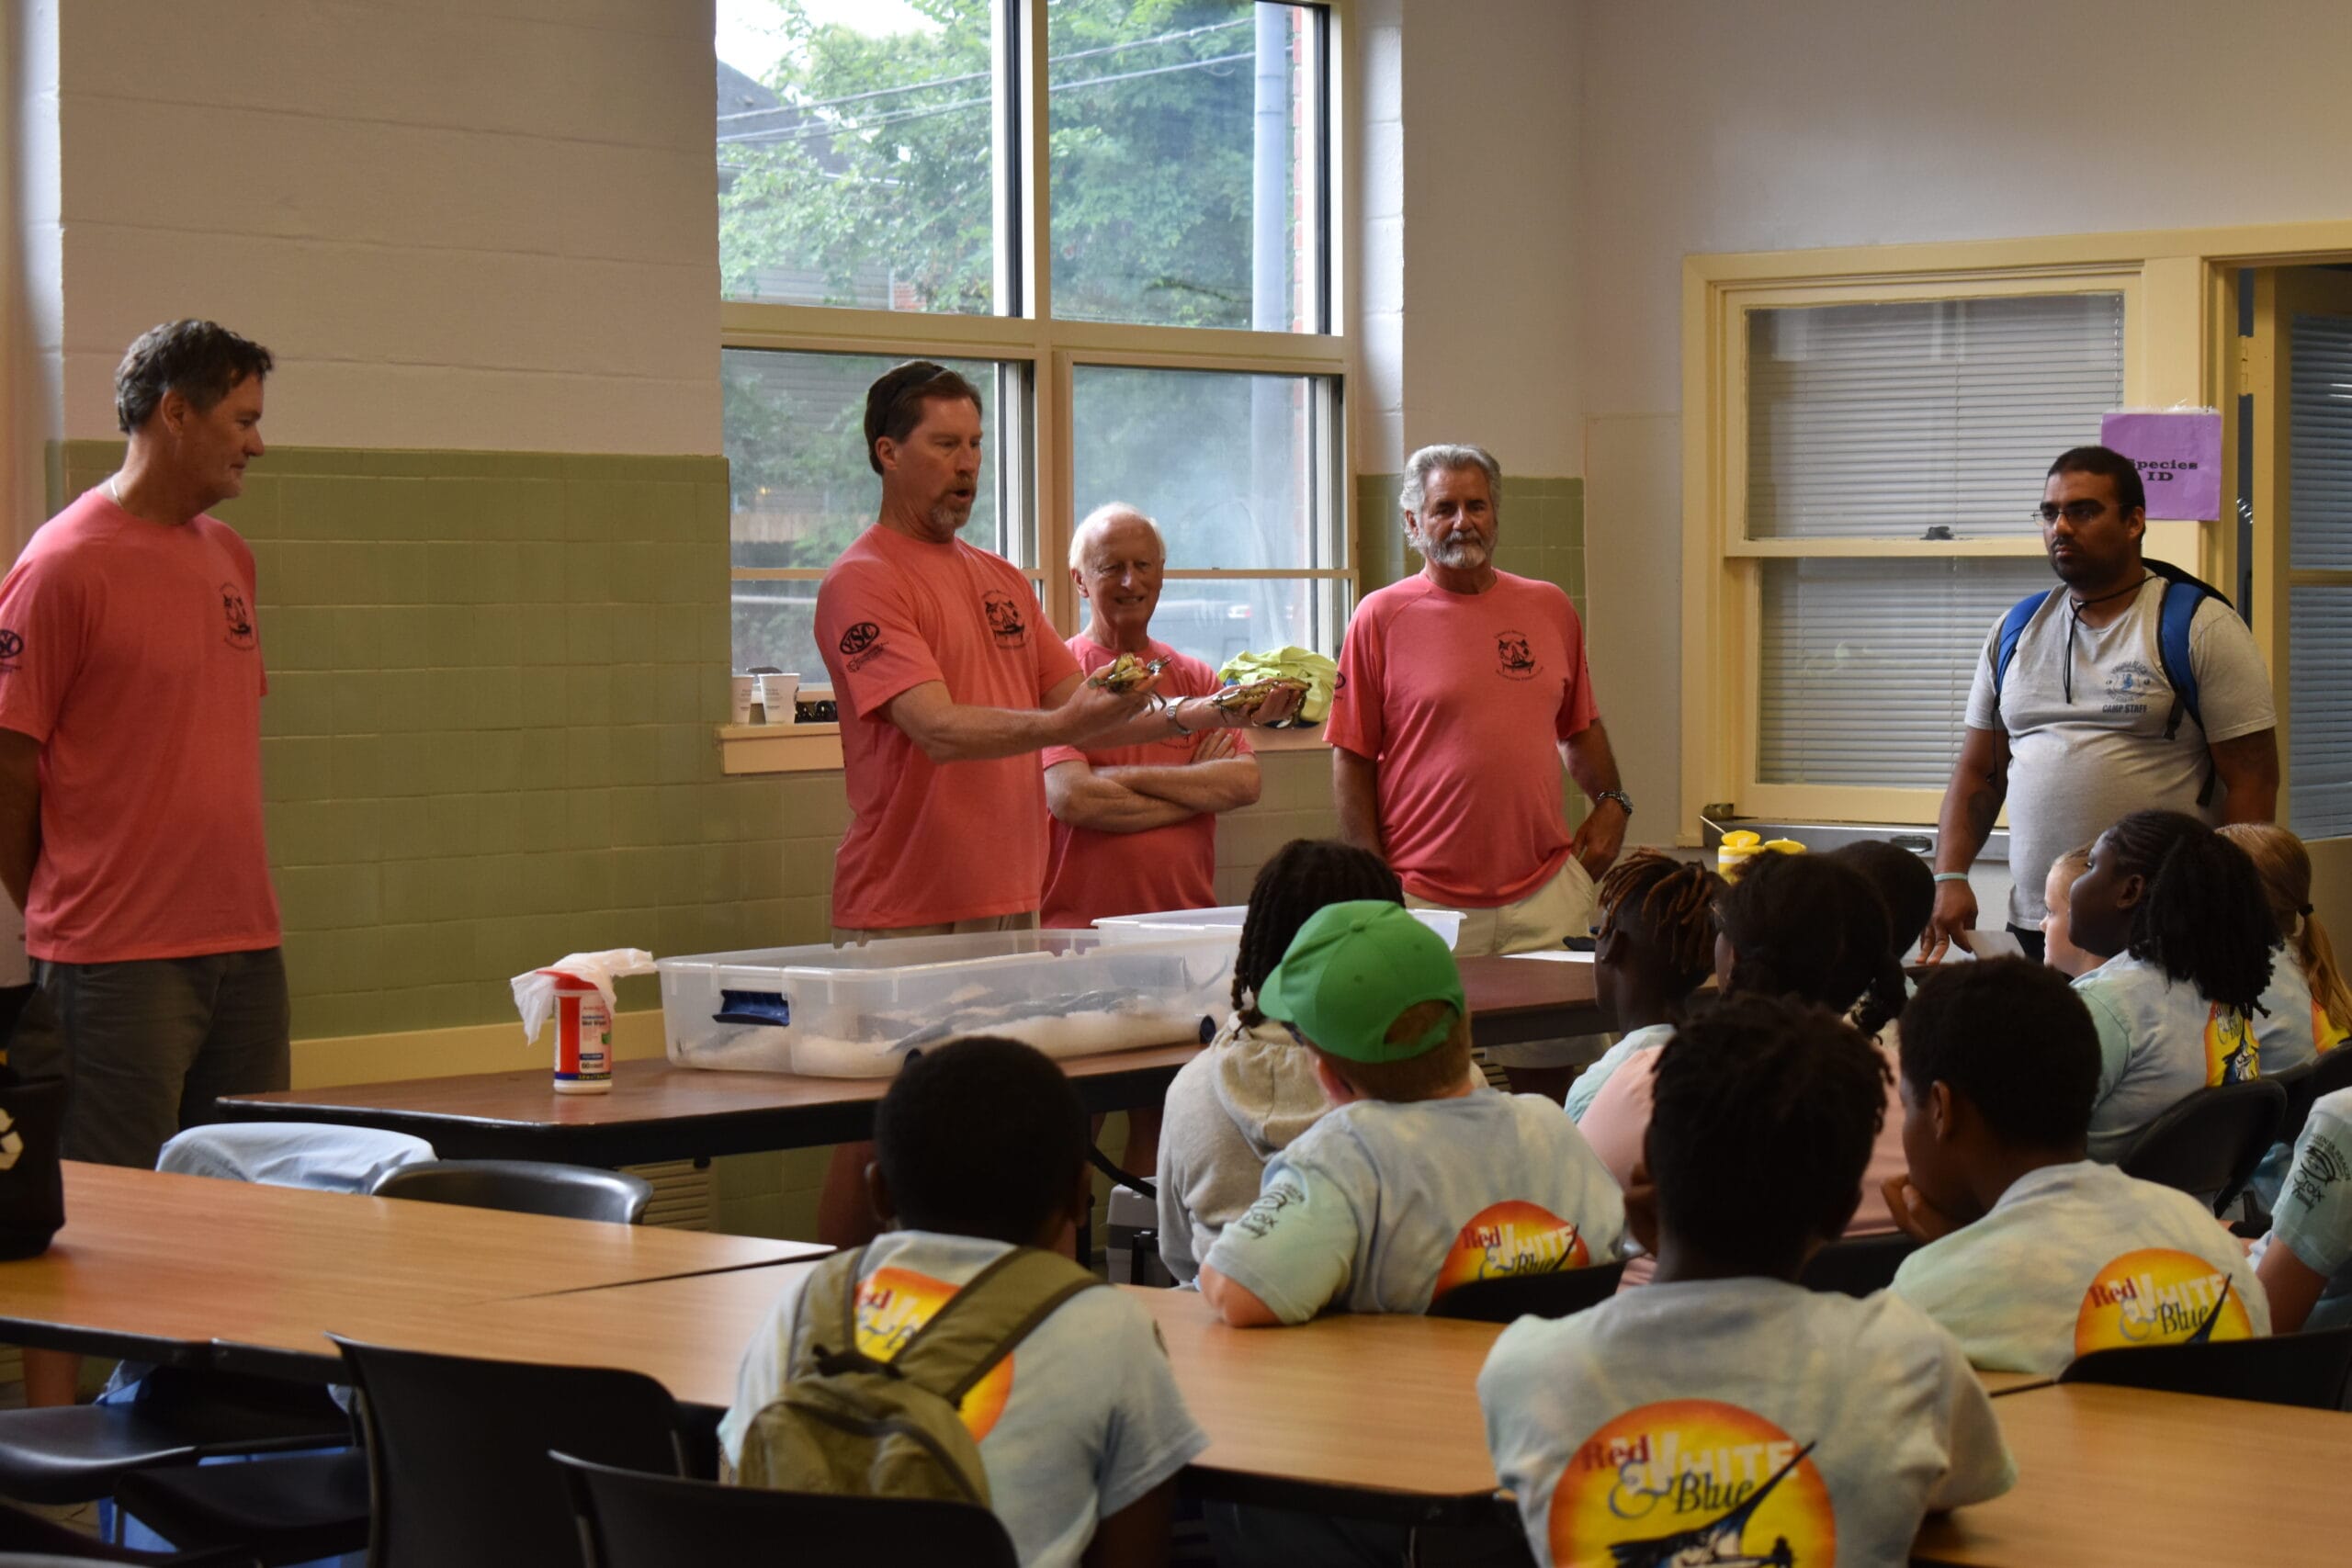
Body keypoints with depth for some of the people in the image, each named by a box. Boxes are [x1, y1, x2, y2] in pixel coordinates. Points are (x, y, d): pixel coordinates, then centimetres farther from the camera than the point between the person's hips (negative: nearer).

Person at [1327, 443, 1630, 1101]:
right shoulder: (1382, 617, 0)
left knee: (1549, 1074, 4)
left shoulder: (1550, 609, 12)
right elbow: (1352, 758, 0)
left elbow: (1579, 726, 24)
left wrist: (1611, 801, 7)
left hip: (1544, 894, 3)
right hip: (1425, 899, -3)